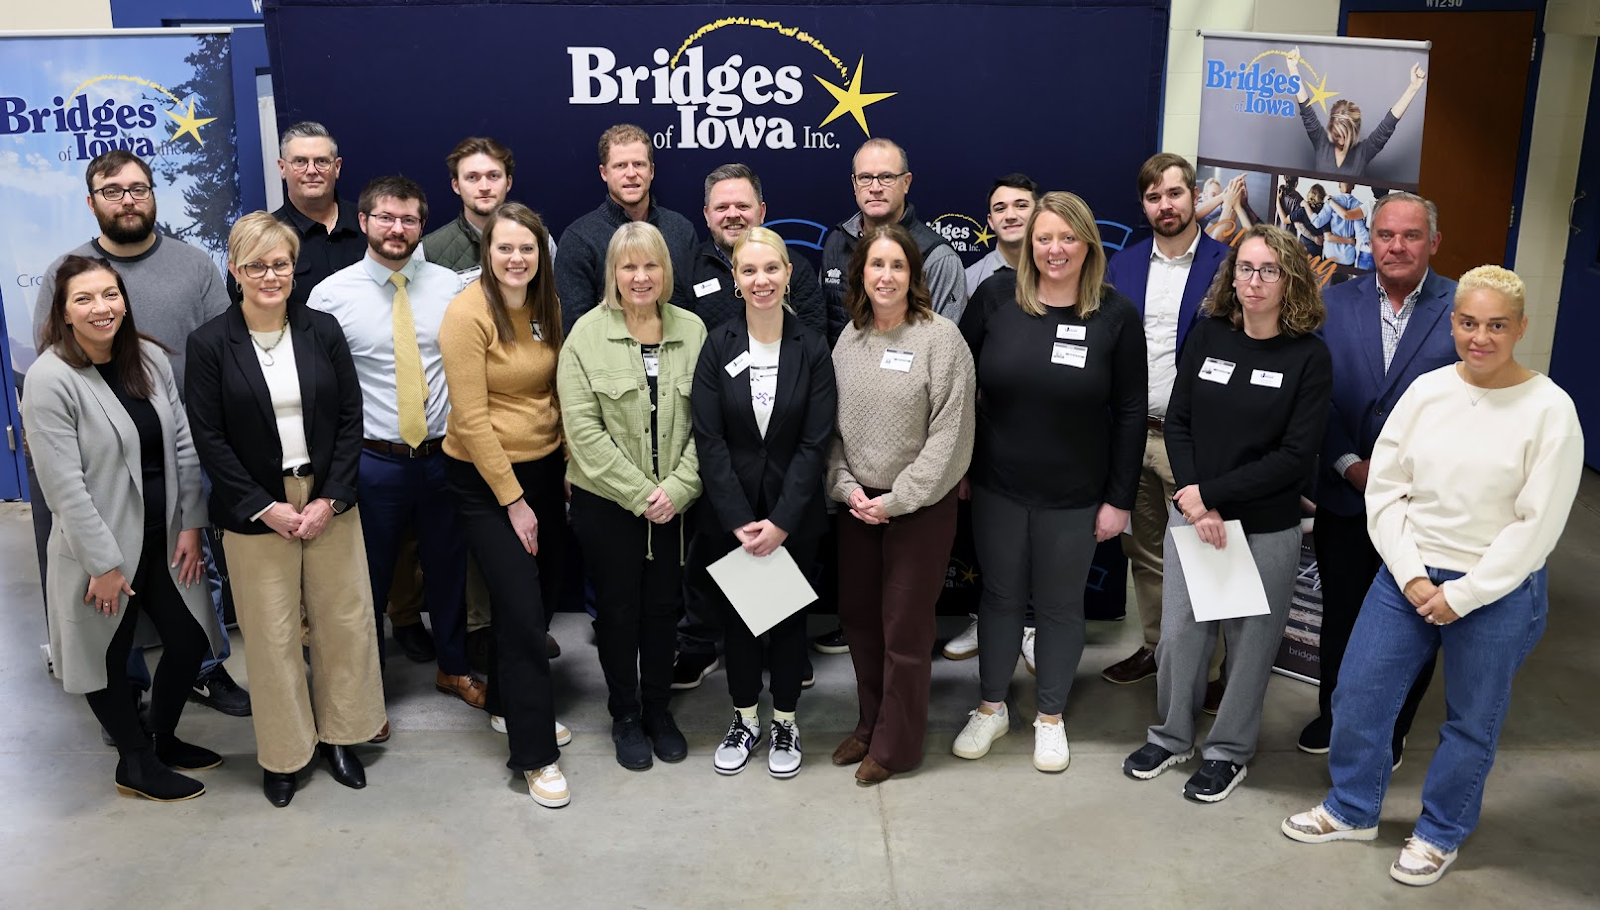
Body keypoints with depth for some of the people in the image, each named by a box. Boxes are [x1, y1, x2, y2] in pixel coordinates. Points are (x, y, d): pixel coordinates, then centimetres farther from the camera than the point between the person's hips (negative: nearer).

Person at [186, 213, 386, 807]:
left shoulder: (322, 331, 1)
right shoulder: (210, 344, -5)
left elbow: (350, 418, 1)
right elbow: (209, 439, -6)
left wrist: (330, 498, -8)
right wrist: (264, 508, -11)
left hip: (329, 501, 2)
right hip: (254, 508, -2)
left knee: (345, 621, 7)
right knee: (271, 634, 5)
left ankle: (338, 734, 27)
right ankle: (283, 752, 22)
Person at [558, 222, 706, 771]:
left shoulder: (692, 330, 0)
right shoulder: (587, 334, -7)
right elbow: (584, 431, -11)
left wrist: (677, 488, -12)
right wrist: (640, 494, -14)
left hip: (675, 503, 2)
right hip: (606, 501, -2)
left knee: (664, 605, 12)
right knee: (618, 608, 9)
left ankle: (658, 709, 30)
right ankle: (624, 716, 26)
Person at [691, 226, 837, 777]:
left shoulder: (812, 349, -6)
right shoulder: (718, 346, -5)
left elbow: (815, 442, -9)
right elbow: (709, 440, -8)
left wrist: (780, 522, -15)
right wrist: (740, 521, -14)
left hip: (793, 517, -1)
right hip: (729, 516, 1)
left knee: (789, 618, 10)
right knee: (736, 617, 11)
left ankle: (785, 723, 28)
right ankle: (745, 718, 30)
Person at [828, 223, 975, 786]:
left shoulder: (940, 338, -11)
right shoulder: (849, 340, 5)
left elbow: (950, 434, -14)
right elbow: (831, 425, 9)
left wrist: (895, 500, -14)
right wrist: (846, 487, -5)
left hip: (920, 507, -5)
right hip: (857, 504, 5)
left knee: (905, 629, 3)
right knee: (858, 618, 14)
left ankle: (896, 745, 20)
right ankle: (871, 725, 33)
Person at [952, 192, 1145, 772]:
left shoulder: (1116, 316, -9)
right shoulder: (997, 297, -7)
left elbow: (1130, 413, -4)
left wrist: (1120, 499, -4)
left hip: (1074, 496, -1)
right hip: (997, 487, 1)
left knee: (1060, 604, 13)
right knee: (1000, 596, 15)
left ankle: (1051, 718, 32)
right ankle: (991, 709, 34)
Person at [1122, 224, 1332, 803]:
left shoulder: (1309, 356, -8)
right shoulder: (1209, 334, 1)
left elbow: (1296, 457, -12)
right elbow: (1177, 421, 1)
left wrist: (1210, 493, -15)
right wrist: (1191, 499, -13)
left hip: (1267, 529, -2)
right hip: (1192, 515, 3)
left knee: (1249, 642, 9)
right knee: (1179, 632, 8)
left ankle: (1229, 750, 28)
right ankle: (1172, 736, 30)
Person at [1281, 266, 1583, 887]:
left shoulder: (1550, 410, -11)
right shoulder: (1427, 391, -1)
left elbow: (1537, 525, -13)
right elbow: (1384, 488, 2)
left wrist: (1461, 596, -13)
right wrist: (1410, 575, -8)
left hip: (1497, 594, -3)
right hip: (1408, 577, 4)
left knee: (1471, 722, 12)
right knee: (1357, 695, 8)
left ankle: (1441, 834, 33)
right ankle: (1352, 811, 30)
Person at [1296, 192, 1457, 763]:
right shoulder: (1336, 303, 1)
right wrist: (1350, 465, -10)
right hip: (1344, 495, 2)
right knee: (1341, 610, 16)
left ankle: (1391, 728, 31)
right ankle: (1334, 711, 36)